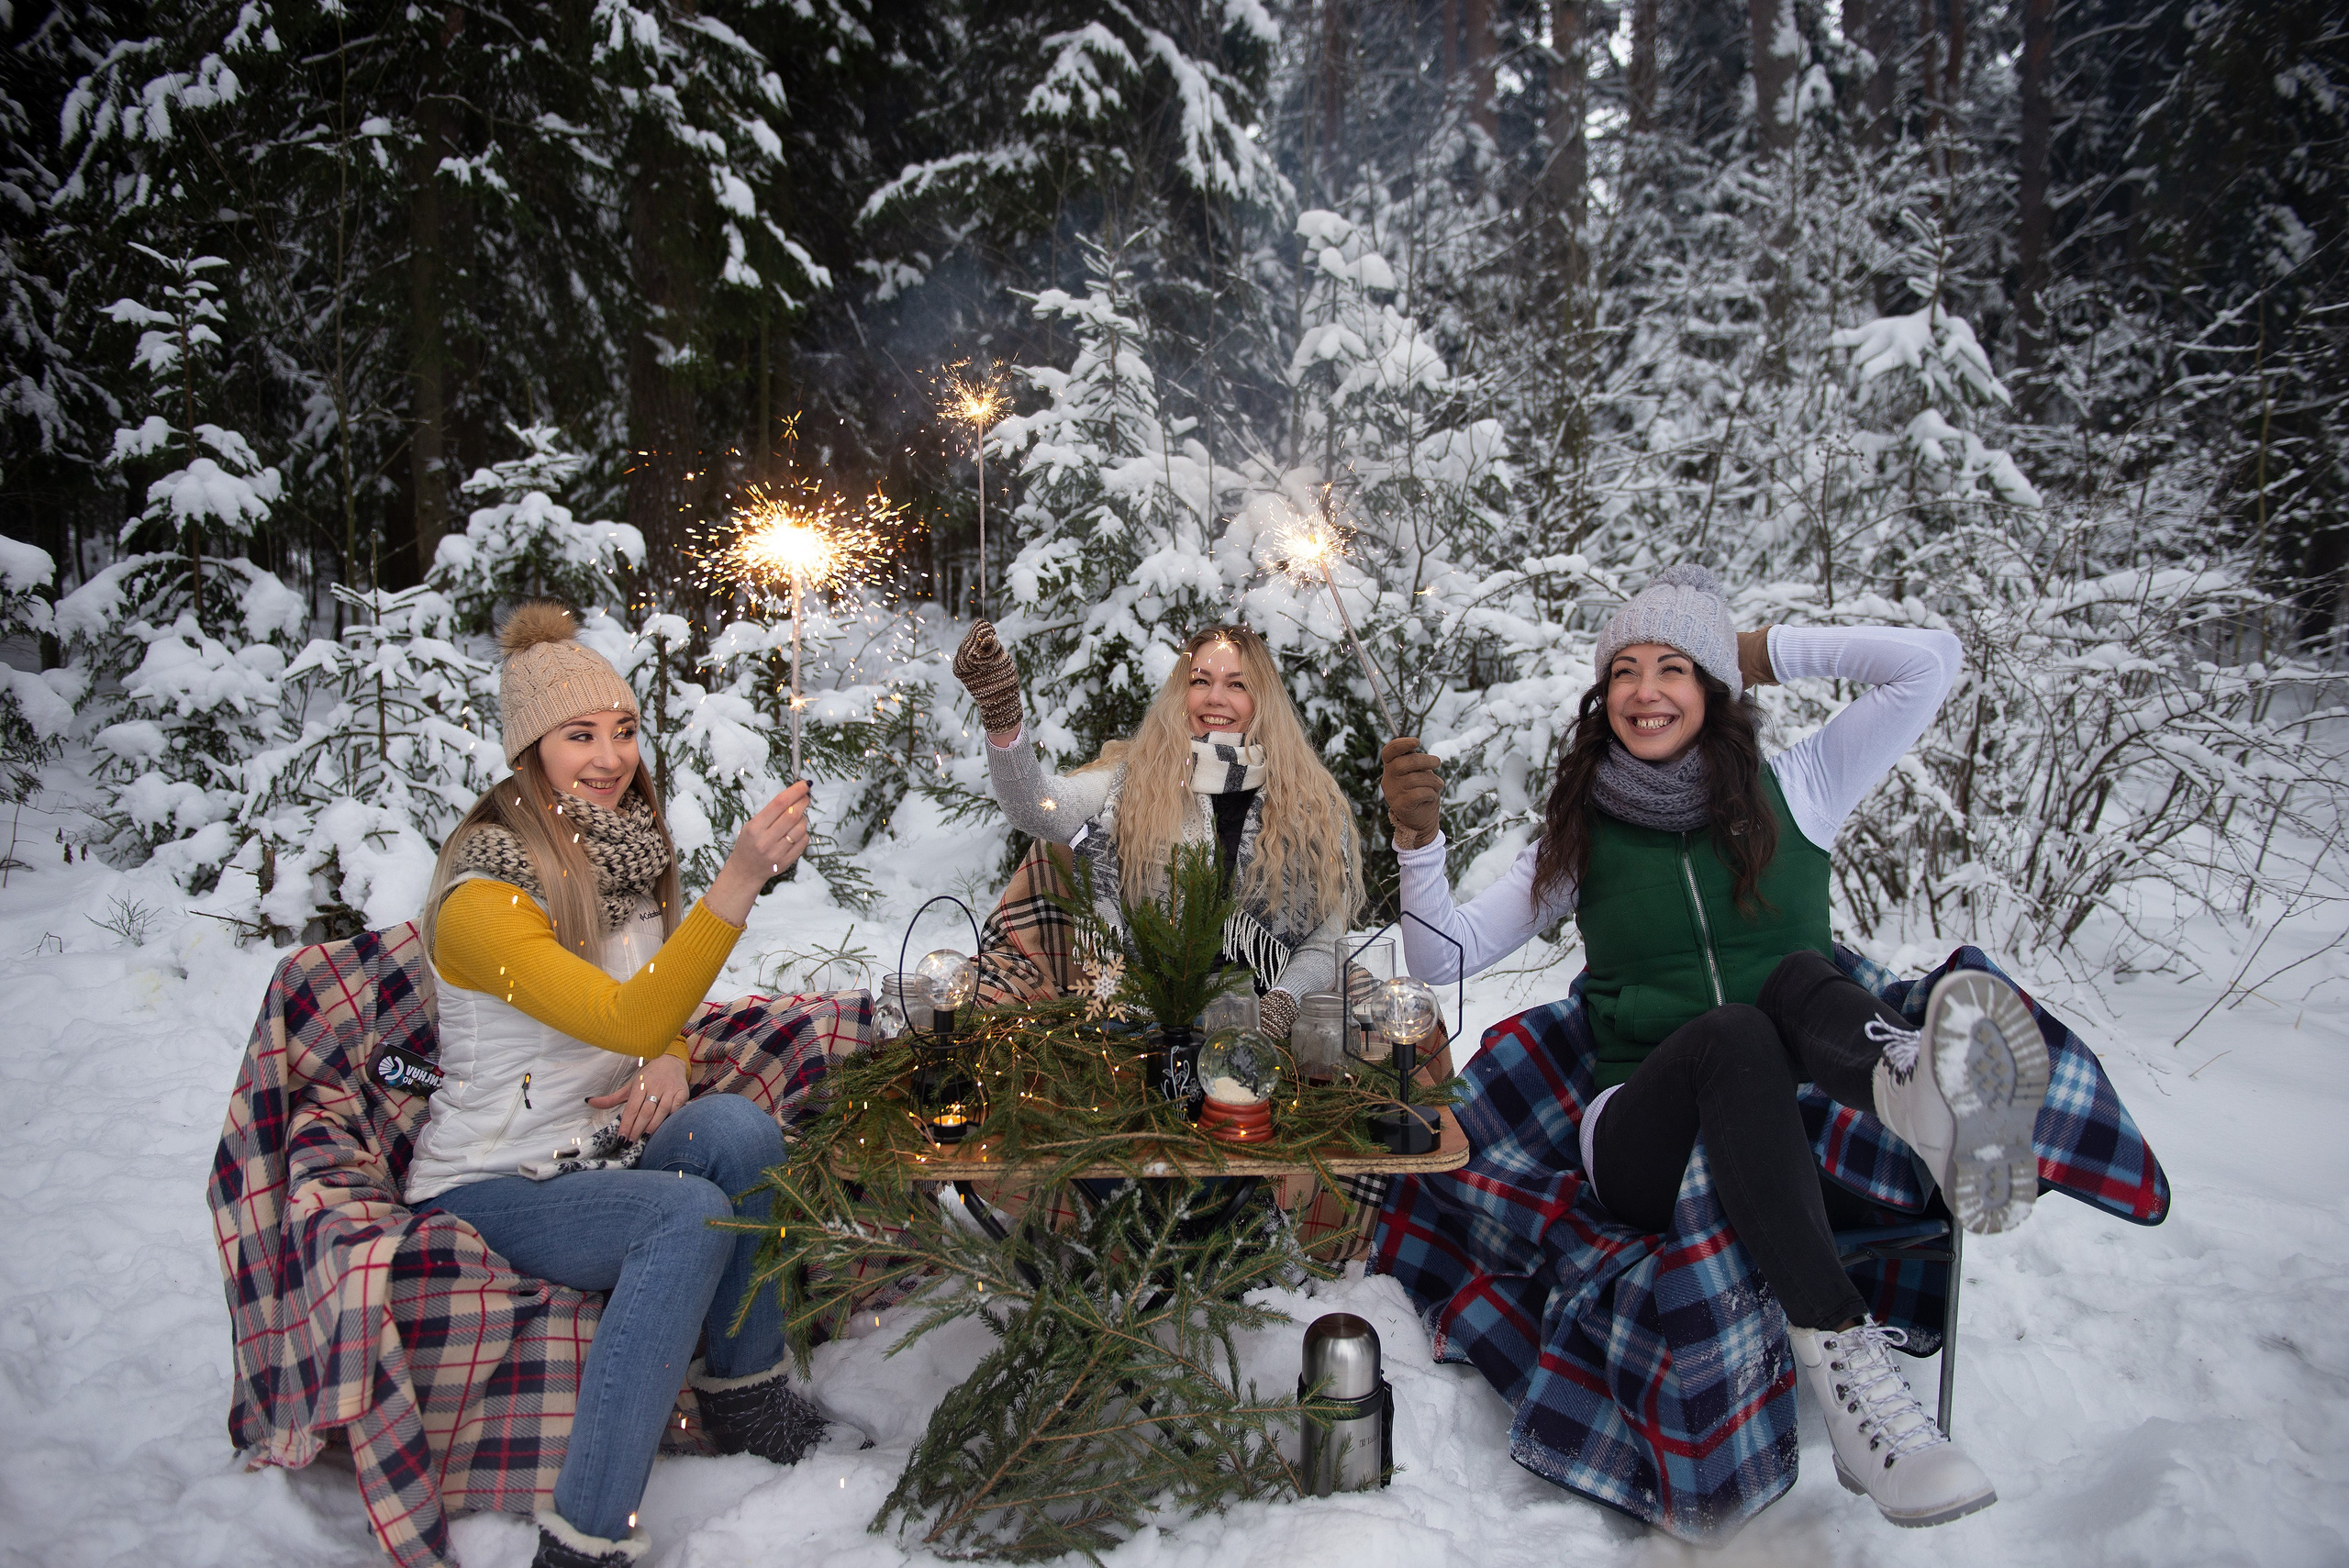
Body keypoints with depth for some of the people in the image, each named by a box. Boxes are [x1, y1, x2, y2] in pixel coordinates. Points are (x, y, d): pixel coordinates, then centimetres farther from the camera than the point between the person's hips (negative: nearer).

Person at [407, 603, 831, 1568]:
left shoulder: (624, 854, 3)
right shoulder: (482, 897, -21)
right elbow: (627, 1019, -34)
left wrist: (670, 1060, -7)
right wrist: (741, 879, -43)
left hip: (601, 1153, 6)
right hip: (491, 1190, -6)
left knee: (736, 1127, -24)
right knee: (687, 1215, -31)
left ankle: (744, 1393, -7)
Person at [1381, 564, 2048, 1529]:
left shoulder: (1791, 793, 8)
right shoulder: (1580, 834, 9)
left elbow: (1931, 662, 4)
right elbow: (1445, 957, 6)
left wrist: (1765, 653, 9)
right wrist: (1417, 839, -11)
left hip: (1800, 1131, 1)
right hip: (1648, 1145, 0)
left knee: (1799, 977, -31)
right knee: (1733, 1036, -35)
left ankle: (1916, 1091, -66)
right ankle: (1839, 1355, -51)